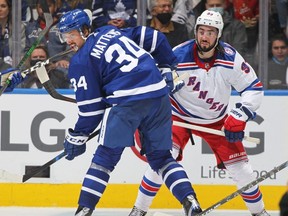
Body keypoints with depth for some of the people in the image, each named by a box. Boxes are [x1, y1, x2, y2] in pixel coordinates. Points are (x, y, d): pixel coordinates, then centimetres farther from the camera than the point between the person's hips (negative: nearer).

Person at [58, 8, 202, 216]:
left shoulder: (81, 61, 2)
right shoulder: (112, 31, 20)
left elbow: (90, 106, 1)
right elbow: (155, 38, 20)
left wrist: (78, 136, 10)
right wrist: (167, 68, 27)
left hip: (127, 101, -6)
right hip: (159, 93, 6)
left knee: (106, 156, 3)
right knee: (160, 156, 17)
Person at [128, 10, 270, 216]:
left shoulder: (231, 58, -19)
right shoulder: (178, 57, -23)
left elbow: (254, 89, -11)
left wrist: (239, 118, -21)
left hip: (216, 120, 2)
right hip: (179, 117, -2)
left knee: (239, 166, -1)